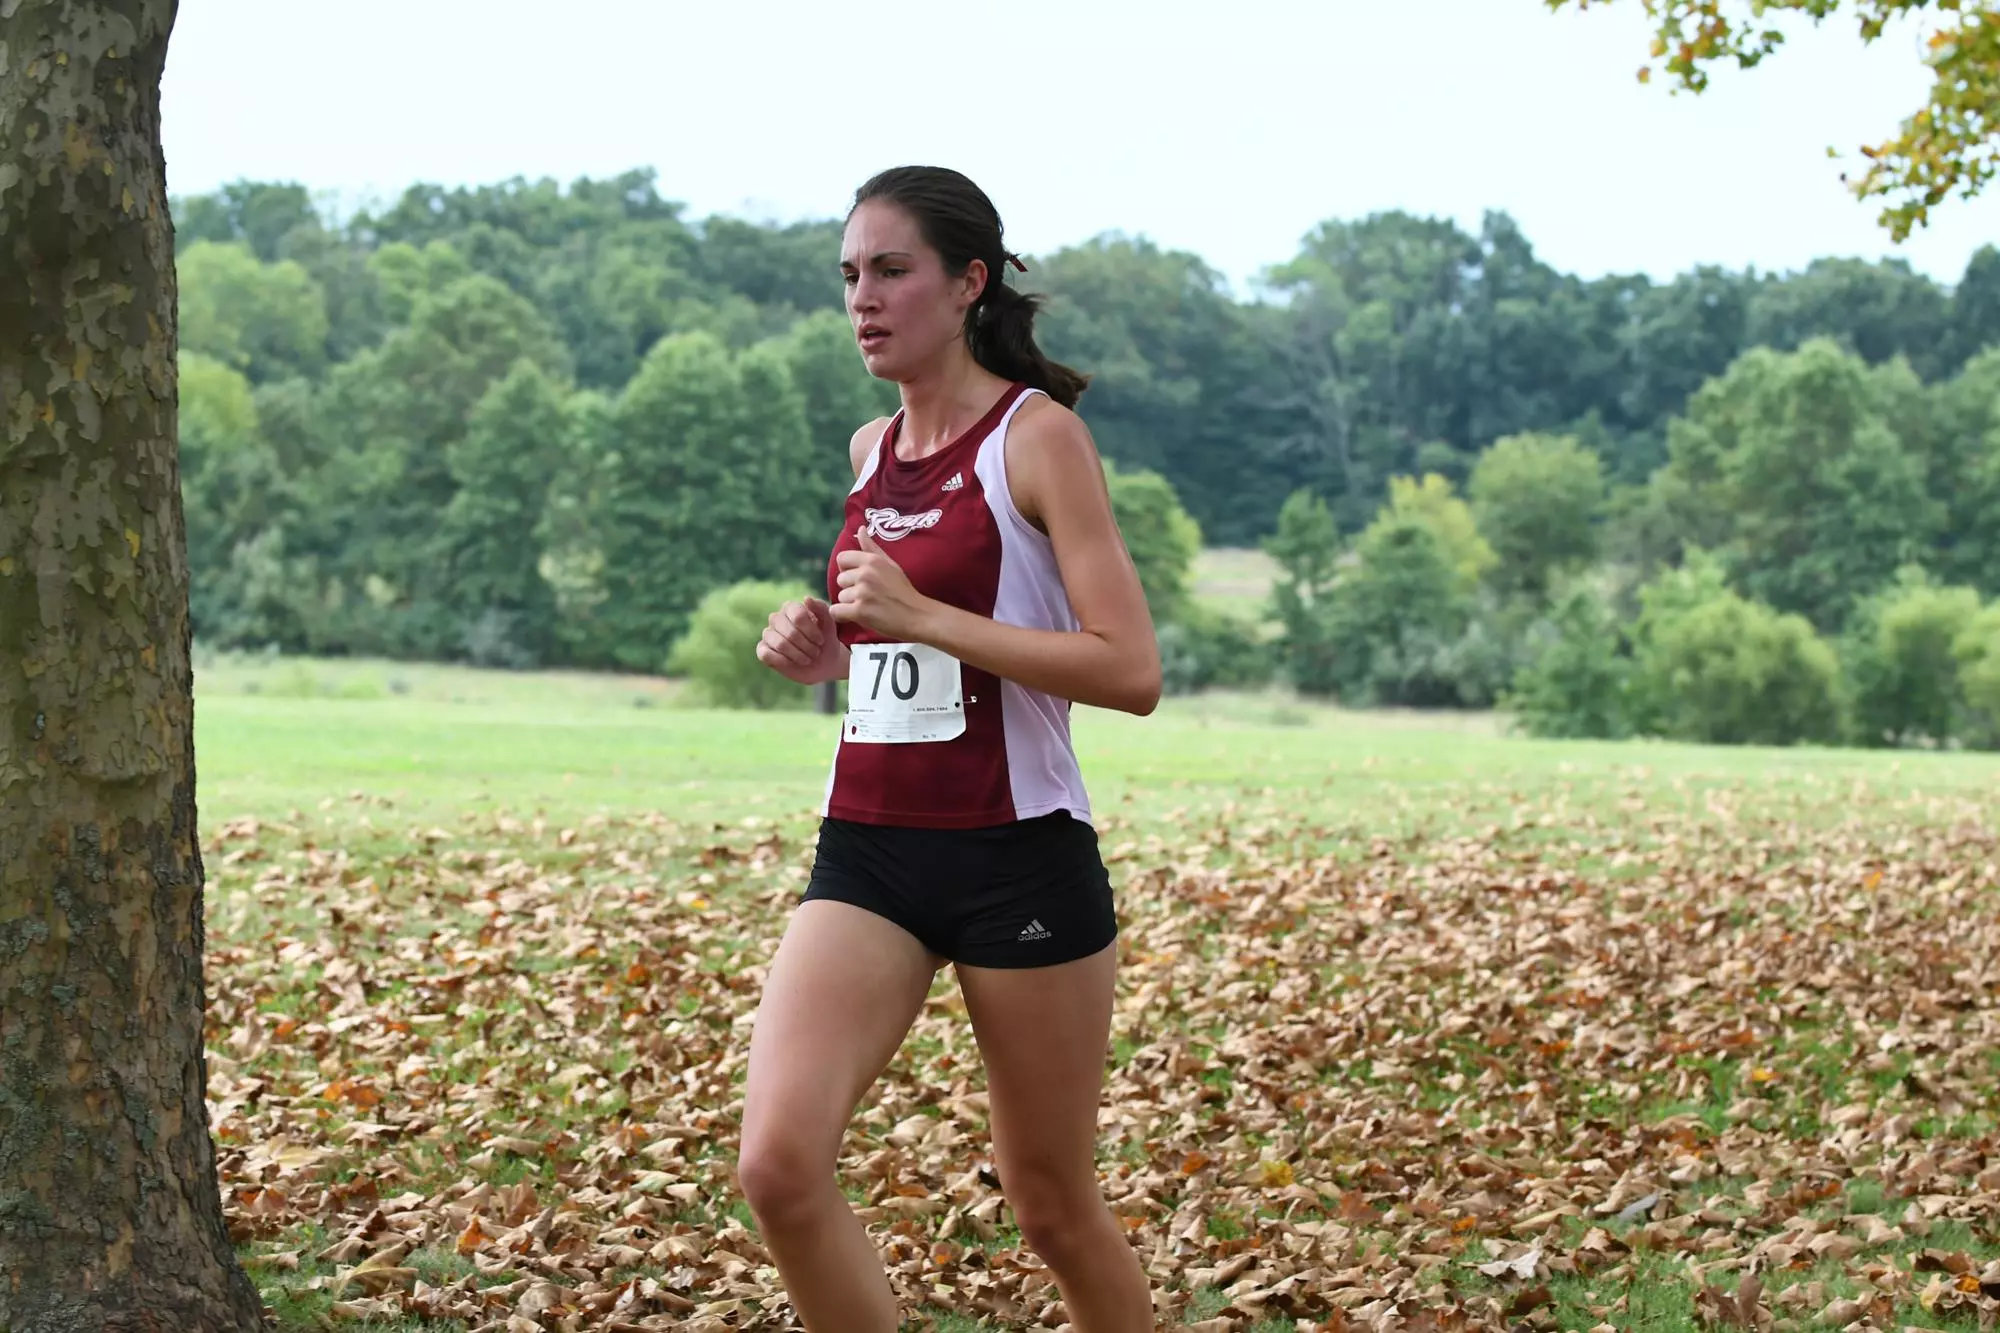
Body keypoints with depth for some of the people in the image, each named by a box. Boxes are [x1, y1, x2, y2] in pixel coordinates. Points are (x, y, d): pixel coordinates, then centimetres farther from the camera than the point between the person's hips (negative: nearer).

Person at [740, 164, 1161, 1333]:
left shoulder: (1038, 435, -8)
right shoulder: (871, 451, 12)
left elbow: (1132, 672, -16)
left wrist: (922, 617, -20)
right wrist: (823, 652, 6)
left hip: (1020, 859, -5)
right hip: (868, 850, 5)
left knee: (1054, 1204, 7)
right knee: (780, 1164, -14)